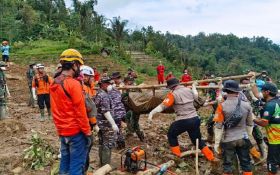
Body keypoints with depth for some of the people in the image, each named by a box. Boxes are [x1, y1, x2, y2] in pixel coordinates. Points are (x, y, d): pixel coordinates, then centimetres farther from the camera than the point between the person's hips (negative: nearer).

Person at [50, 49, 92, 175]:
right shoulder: (73, 84, -18)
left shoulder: (54, 84, 7)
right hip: (76, 132, -8)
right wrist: (88, 132, -10)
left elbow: (55, 110, 13)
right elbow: (80, 112, -17)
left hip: (62, 132, 8)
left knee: (65, 163, 17)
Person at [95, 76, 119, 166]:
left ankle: (102, 163, 25)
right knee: (108, 144, -2)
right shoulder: (104, 95, -17)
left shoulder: (98, 94, 12)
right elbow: (106, 111, -24)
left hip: (100, 123, 10)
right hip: (107, 124, -9)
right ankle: (106, 165, 2)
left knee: (102, 144, 15)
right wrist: (113, 124, -24)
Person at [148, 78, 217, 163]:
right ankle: (211, 157, 25)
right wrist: (194, 86, 48)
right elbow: (196, 96, 31)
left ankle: (177, 155, 20)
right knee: (197, 140, 23)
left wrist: (152, 113, -22)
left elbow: (163, 105, -18)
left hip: (183, 121, -6)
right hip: (195, 119, 6)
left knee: (171, 135, 21)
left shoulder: (173, 94, -9)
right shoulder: (189, 90, 9)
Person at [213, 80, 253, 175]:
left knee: (227, 164, 10)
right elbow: (250, 124, 8)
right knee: (246, 163, 16)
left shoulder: (222, 106, -15)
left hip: (228, 140, -3)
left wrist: (217, 143, -5)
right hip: (243, 139, 3)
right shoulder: (247, 105, -3)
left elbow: (218, 126, -13)